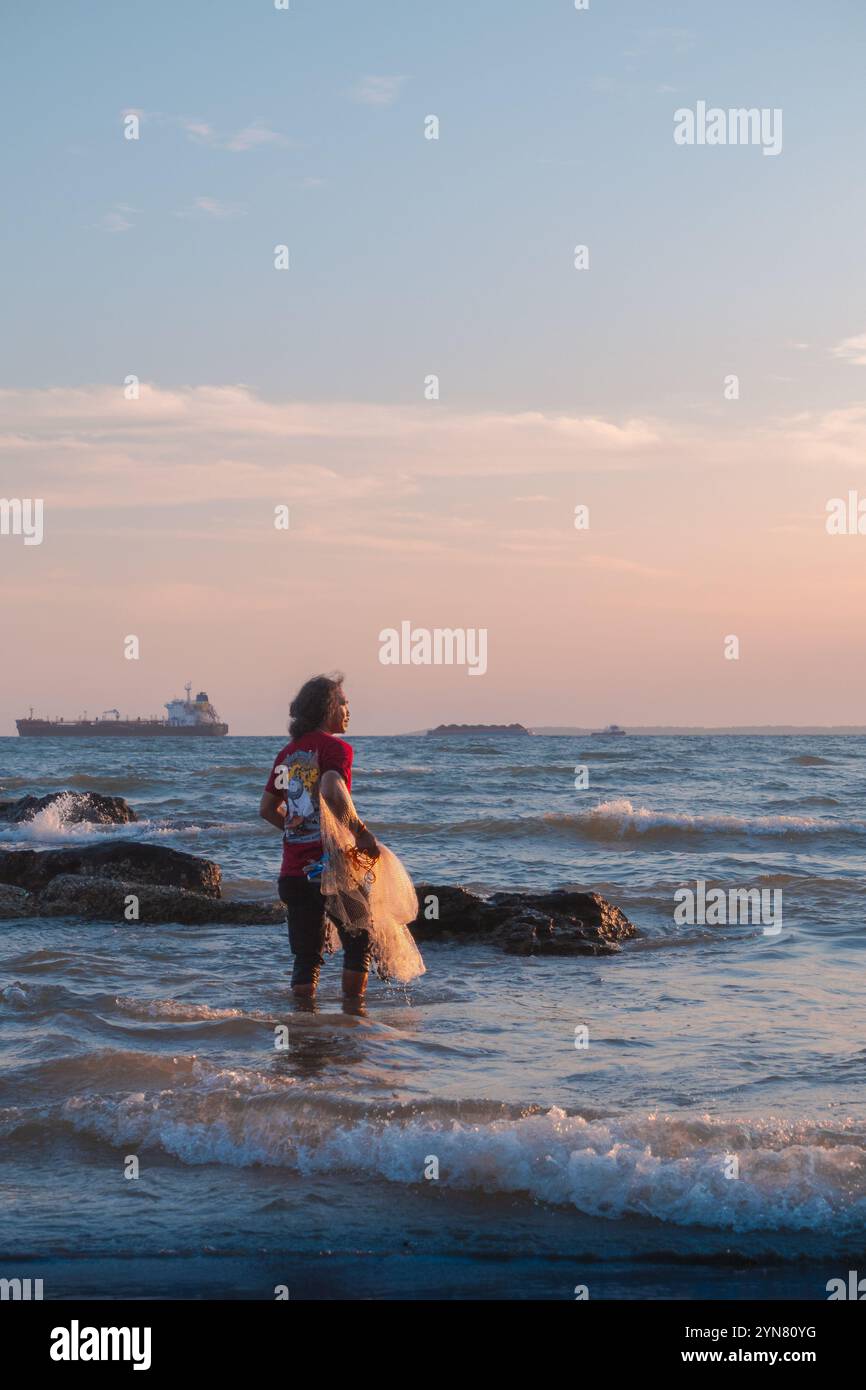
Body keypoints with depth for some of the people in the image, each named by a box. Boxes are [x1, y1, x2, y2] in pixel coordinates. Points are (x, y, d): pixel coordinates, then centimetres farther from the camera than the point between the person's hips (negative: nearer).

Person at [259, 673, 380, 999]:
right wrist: (360, 832, -19)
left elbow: (267, 809, 17)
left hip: (293, 871, 6)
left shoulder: (288, 753, 13)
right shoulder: (335, 747, -8)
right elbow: (332, 791, -27)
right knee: (359, 943, 10)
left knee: (306, 956, 11)